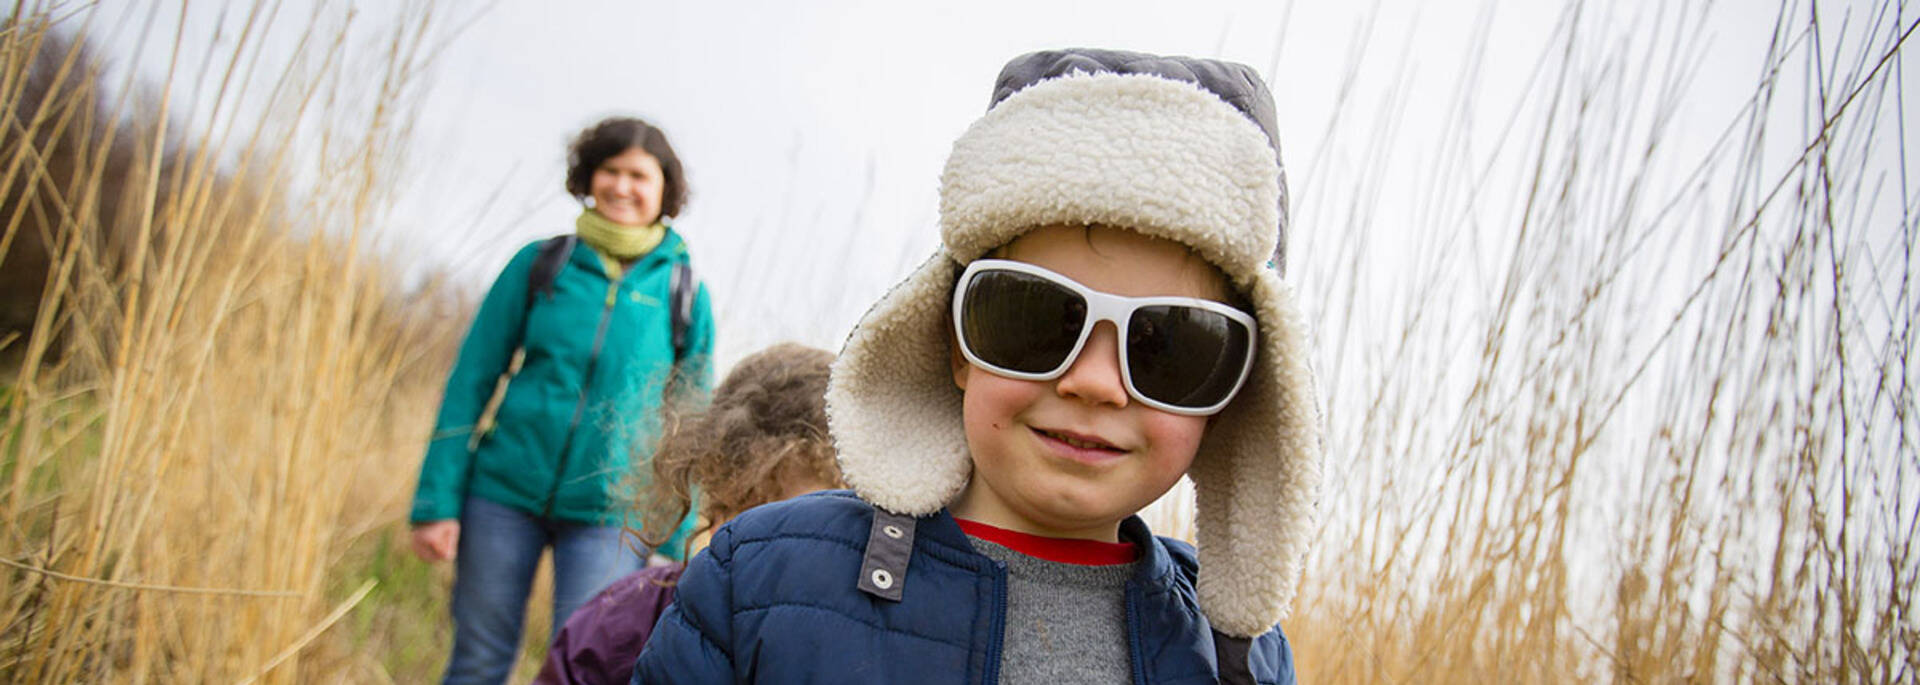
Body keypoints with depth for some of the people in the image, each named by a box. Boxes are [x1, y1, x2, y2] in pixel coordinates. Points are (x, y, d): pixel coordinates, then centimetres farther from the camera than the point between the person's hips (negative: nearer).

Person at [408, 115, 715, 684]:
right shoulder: (539, 264, 2)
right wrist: (437, 502, -3)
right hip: (505, 492, 1)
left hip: (607, 514, -1)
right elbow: (470, 383, 3)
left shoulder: (683, 292, 1)